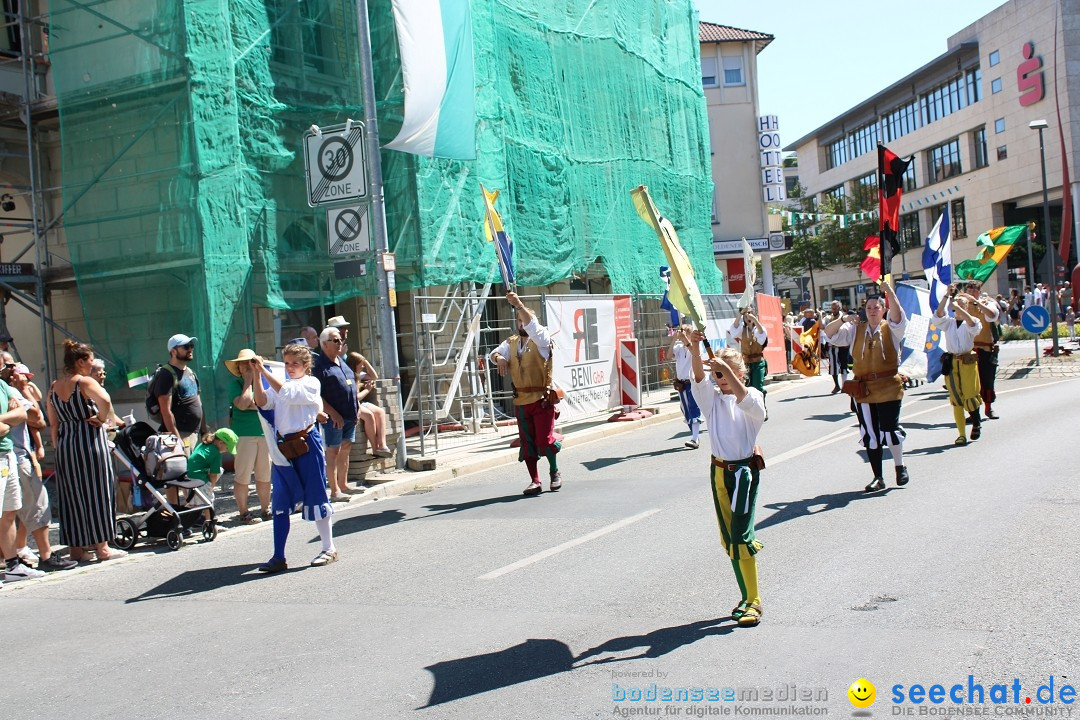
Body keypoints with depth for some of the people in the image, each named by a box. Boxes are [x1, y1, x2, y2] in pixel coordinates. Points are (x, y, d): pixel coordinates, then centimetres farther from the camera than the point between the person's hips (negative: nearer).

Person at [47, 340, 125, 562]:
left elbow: (53, 424, 12)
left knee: (71, 494, 10)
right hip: (90, 441, -7)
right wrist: (100, 419, -13)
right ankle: (102, 546, 4)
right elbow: (106, 401, -31)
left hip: (65, 444, 7)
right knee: (97, 492, 0)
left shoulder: (54, 387, 10)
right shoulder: (85, 382, -11)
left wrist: (58, 448, 16)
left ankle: (76, 548, 15)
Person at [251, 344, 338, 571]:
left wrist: (264, 370, -19)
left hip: (306, 446, -6)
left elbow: (286, 393, -20)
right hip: (283, 448, 6)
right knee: (280, 502, 5)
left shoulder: (311, 384, -3)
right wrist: (257, 375, -11)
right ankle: (278, 557, 9)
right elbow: (262, 401, -2)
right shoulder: (280, 385, 14)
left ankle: (329, 549, 15)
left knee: (315, 497, 2)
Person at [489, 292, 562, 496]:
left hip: (541, 398, -5)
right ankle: (535, 482, 13)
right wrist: (499, 358, -20)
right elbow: (494, 353, 3)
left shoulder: (541, 340, -2)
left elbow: (533, 324, -20)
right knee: (527, 442, 5)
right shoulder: (511, 343, 12)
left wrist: (519, 305, -32)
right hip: (520, 400, 5)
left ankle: (555, 472, 19)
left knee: (545, 439, -7)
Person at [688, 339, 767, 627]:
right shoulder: (712, 397, 5)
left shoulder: (753, 397, -4)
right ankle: (747, 595, 21)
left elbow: (745, 399, -29)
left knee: (740, 535, -10)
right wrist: (694, 349, -32)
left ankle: (754, 602, -1)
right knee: (728, 537, 9)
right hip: (719, 471, 5)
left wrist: (727, 368, -40)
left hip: (745, 469, -5)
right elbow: (699, 377, -14)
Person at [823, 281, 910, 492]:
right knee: (870, 434, 5)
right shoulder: (855, 330, 10)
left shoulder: (891, 329, 3)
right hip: (863, 389, 3)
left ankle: (900, 467, 19)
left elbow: (898, 315, -18)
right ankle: (878, 478, 14)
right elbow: (830, 334, 1)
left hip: (888, 387, -3)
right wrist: (843, 319, -16)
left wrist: (889, 291, -27)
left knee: (890, 429, -7)